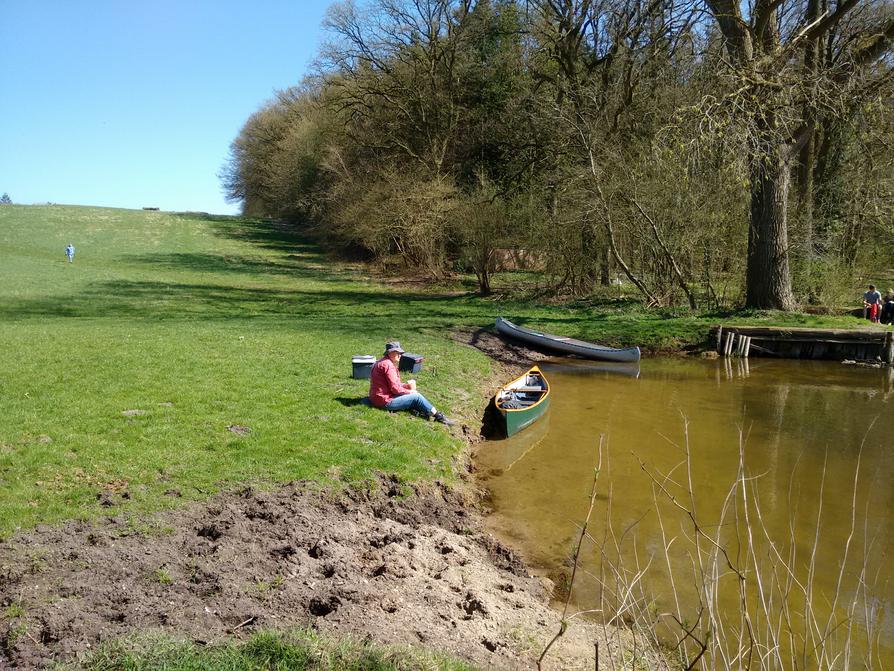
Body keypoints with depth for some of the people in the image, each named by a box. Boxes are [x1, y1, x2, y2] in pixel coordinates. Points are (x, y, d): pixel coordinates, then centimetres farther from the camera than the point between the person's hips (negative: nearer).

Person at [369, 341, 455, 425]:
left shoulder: (382, 362, 16)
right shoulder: (388, 365, -18)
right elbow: (394, 388, -21)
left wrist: (406, 385, 2)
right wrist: (409, 392, -6)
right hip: (385, 401, -10)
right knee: (416, 396, -6)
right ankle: (438, 416, 1)